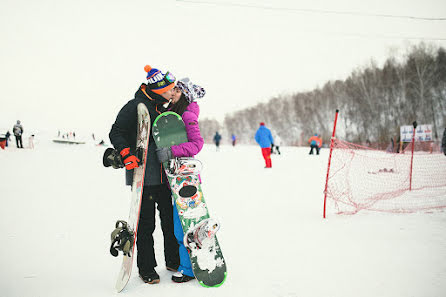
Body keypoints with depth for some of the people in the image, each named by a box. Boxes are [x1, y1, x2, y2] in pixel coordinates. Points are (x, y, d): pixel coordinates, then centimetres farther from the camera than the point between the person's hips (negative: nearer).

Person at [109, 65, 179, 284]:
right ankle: (146, 269, 15)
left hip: (163, 174, 8)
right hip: (143, 175, -7)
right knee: (146, 223, 0)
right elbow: (116, 133, -11)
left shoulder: (162, 109, 15)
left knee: (170, 217, 12)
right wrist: (126, 154, -24)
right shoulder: (135, 106, -10)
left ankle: (174, 261, 27)